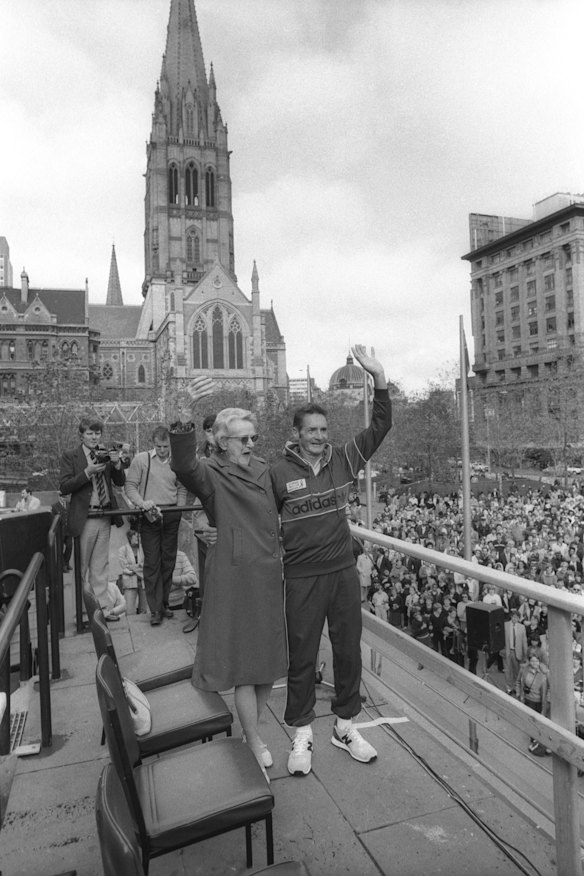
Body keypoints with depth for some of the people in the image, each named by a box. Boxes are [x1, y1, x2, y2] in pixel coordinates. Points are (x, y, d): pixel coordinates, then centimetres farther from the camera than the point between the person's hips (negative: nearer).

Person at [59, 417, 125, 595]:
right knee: (81, 564, 10)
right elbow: (64, 488, -12)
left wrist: (117, 464, -13)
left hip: (105, 517, 3)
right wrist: (87, 472, -23)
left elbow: (121, 482, 5)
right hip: (85, 518, -3)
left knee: (101, 564, 12)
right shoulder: (70, 456, -4)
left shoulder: (106, 454, 6)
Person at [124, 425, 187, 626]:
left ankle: (164, 603, 24)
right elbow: (130, 486, -3)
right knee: (152, 562, -1)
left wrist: (180, 508, 4)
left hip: (171, 517, 3)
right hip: (149, 517, -3)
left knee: (168, 561, 10)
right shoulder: (141, 459, -3)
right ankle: (155, 609, 6)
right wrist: (142, 503, -18)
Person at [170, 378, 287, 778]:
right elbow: (184, 464, -34)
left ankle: (252, 728, 42)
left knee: (270, 659, 17)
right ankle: (255, 742, 24)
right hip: (234, 576, -7)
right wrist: (184, 416, -50)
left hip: (269, 574, 7)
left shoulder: (262, 469, 9)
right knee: (244, 660, 4)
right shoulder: (212, 474, -11)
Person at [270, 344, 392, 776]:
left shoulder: (343, 460, 0)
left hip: (345, 572, 3)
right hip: (302, 578, -3)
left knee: (349, 650, 15)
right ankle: (302, 734, 29)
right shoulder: (279, 472, -8)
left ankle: (346, 725, 35)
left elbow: (380, 426, -4)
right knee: (302, 656, 10)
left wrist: (379, 377, -13)